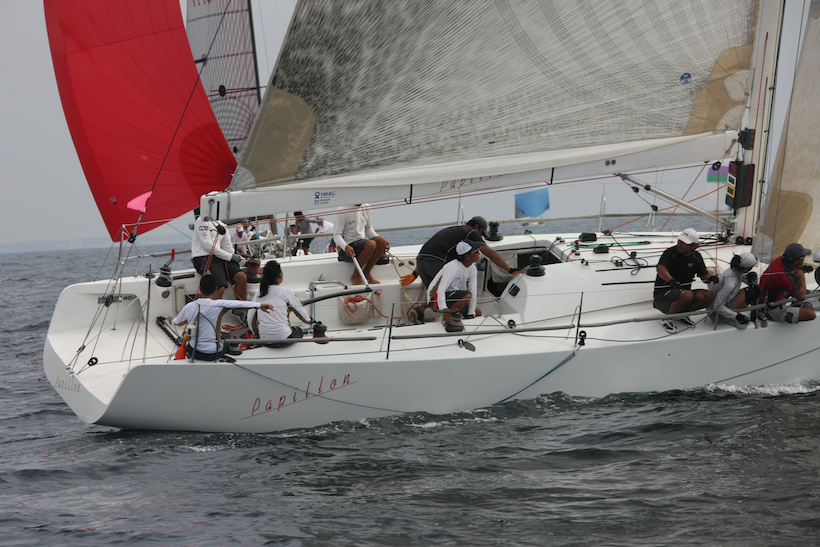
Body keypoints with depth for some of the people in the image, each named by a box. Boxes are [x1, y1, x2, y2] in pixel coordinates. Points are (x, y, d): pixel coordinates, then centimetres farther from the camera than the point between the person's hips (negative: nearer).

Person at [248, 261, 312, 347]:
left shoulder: (258, 295, 7)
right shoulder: (285, 291, -4)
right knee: (298, 330, 32)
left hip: (265, 341, 3)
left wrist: (256, 335, 23)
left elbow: (250, 320, 6)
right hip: (283, 340, -3)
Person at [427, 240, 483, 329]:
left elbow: (474, 292, -4)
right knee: (467, 296, -31)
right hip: (436, 299, -9)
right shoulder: (453, 268, -27)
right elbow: (440, 290, -35)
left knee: (477, 313, 3)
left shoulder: (472, 269, -1)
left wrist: (471, 314, -14)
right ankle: (447, 320, -17)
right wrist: (444, 308, -50)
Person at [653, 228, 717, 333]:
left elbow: (704, 275, 10)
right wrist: (671, 280, -50)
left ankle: (681, 314, 0)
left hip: (683, 292, 6)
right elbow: (660, 268, -30)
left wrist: (710, 278, -16)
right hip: (663, 294, -6)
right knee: (687, 295, -36)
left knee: (708, 296, -17)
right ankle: (667, 318, -14)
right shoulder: (670, 253, -11)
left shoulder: (696, 257, 7)